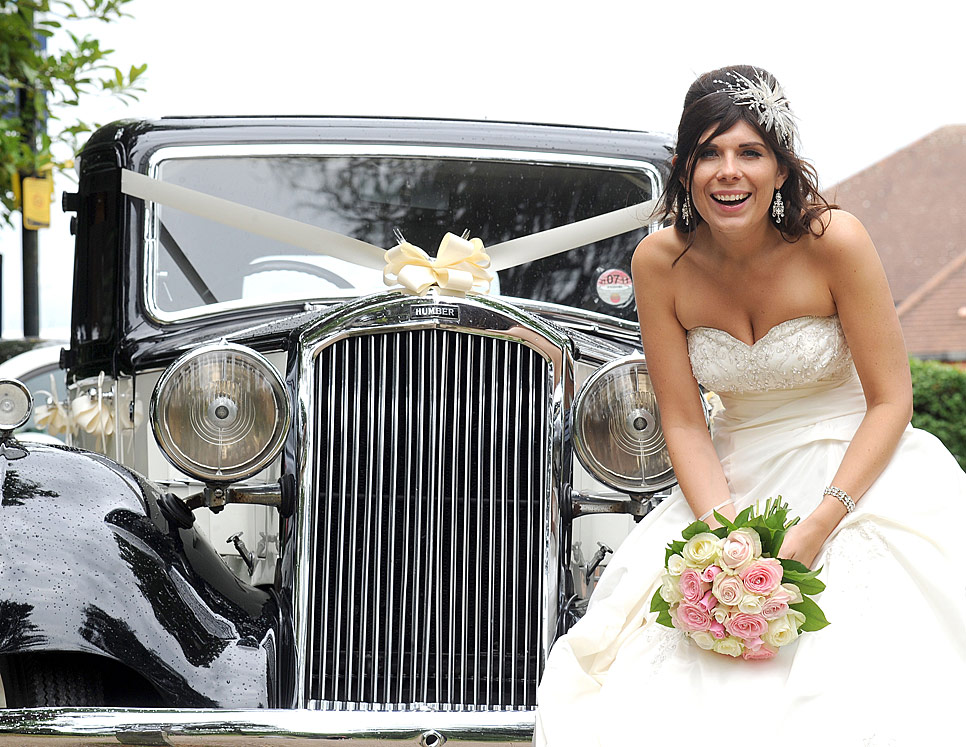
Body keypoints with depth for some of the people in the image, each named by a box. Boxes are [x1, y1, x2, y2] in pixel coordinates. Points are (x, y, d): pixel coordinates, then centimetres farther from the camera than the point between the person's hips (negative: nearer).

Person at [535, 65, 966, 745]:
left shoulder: (833, 240, -15)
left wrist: (818, 524, -22)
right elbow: (685, 423, -4)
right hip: (734, 481, 3)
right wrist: (728, 529, -21)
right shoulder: (660, 262, -7)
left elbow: (890, 400, -11)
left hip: (858, 470, -3)